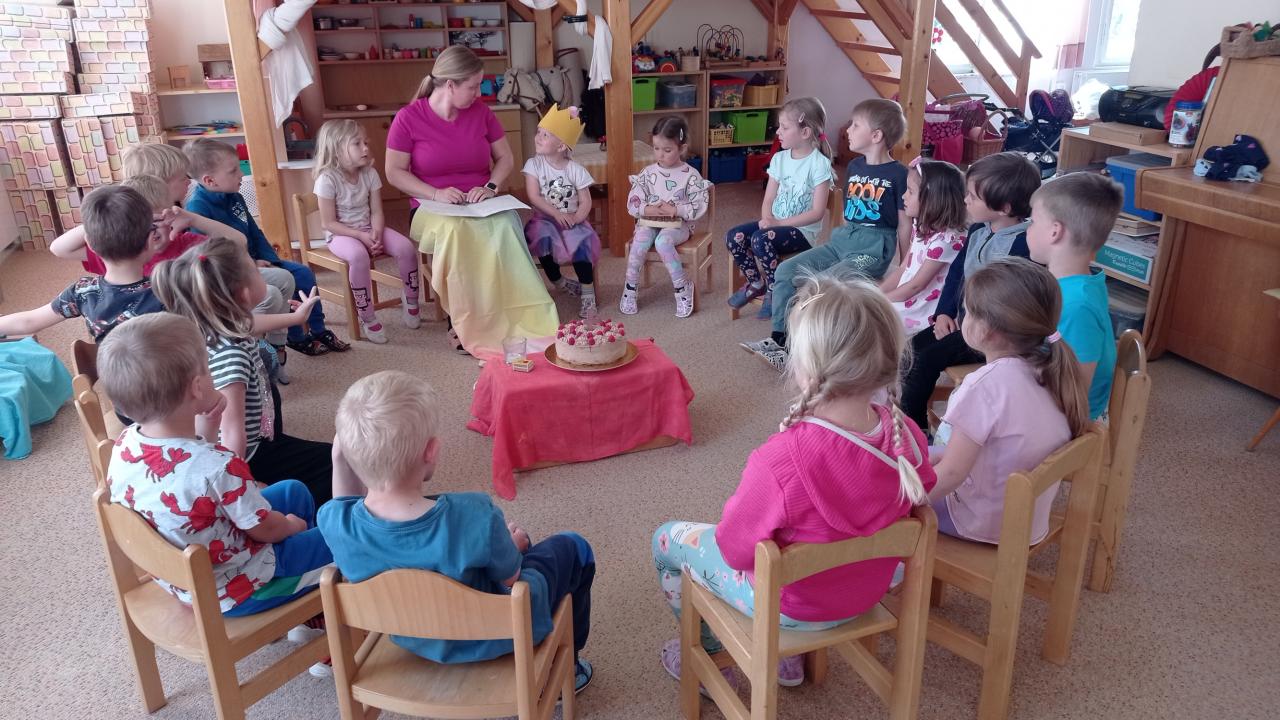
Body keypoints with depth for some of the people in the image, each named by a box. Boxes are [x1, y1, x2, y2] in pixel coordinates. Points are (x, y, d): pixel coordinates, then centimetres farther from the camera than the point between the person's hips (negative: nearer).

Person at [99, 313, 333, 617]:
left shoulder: (123, 445, -15)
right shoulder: (219, 466, -37)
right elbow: (265, 529, -21)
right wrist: (292, 525, -1)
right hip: (234, 593, -8)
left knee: (295, 490, 22)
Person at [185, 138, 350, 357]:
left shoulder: (234, 198, 6)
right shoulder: (197, 207, -21)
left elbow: (255, 233, 12)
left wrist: (270, 260, -2)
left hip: (254, 261, 9)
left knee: (303, 273, 0)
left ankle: (318, 331, 11)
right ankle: (296, 337, -3)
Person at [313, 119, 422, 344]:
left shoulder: (370, 173, -1)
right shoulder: (328, 179, -15)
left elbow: (377, 212, 1)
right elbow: (328, 223, -15)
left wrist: (376, 234, -20)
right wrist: (361, 236, -23)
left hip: (369, 229, 5)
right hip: (341, 234, -5)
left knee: (406, 247, -19)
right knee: (359, 256, -38)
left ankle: (411, 301, 5)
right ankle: (367, 317, -24)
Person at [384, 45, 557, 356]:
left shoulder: (481, 112, 5)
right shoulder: (408, 118, -4)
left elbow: (505, 159, 11)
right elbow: (394, 173, -4)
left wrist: (491, 187, -10)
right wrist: (436, 194, -18)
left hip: (482, 205, 2)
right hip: (433, 209, -2)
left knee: (506, 226, -33)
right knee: (454, 232, -38)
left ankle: (511, 318, -28)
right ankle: (462, 324, -25)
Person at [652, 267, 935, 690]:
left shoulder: (780, 462, -39)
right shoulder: (906, 434, -21)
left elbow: (736, 550, -24)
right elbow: (920, 494, 0)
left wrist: (736, 510, -4)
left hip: (791, 604, -5)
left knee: (667, 539, 17)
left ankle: (711, 657, 36)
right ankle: (786, 655, 42)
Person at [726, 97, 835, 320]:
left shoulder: (819, 164, -13)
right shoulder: (779, 158, 7)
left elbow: (817, 212, -17)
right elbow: (768, 199, 7)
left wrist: (779, 223, -20)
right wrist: (767, 219, -15)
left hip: (802, 230, -7)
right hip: (775, 224, 7)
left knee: (761, 240, -32)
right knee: (734, 236, -15)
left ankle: (774, 291, -10)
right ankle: (756, 283, 6)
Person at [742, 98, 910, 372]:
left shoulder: (898, 174, -7)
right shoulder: (854, 167, 13)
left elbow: (905, 223, -6)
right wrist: (842, 238, 17)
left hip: (873, 249, -7)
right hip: (842, 240, 7)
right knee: (786, 270, -9)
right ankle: (778, 339, -4)